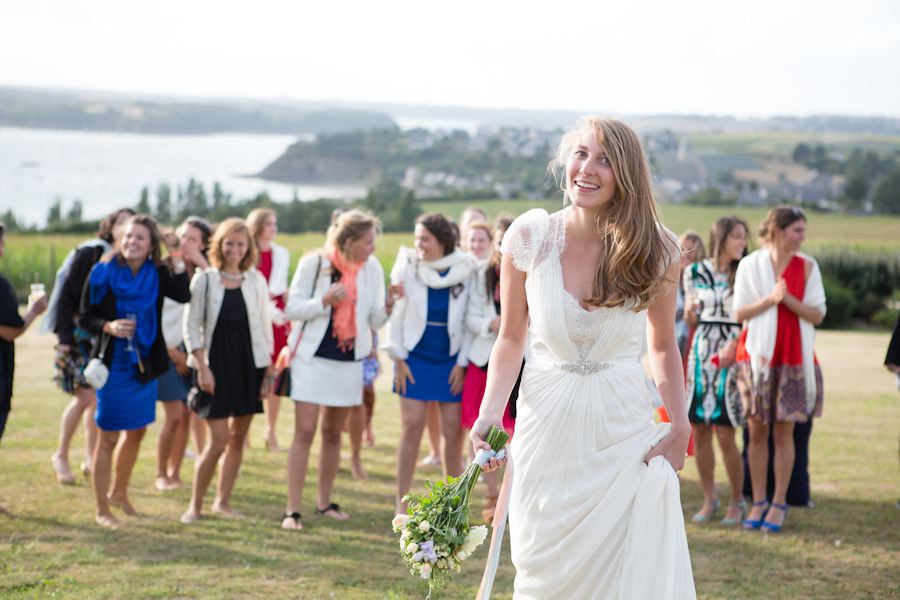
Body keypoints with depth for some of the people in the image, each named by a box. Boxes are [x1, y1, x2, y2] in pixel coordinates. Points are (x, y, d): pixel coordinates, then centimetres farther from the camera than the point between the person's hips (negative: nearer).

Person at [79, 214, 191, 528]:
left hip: (145, 366, 5)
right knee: (107, 438, 0)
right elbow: (85, 317, -6)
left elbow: (184, 295, -20)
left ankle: (119, 493, 39)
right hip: (113, 365, -5)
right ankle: (102, 509, 11)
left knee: (136, 432, 18)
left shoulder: (157, 275, -2)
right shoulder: (102, 273, -9)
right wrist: (108, 326, -23)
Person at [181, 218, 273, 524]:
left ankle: (223, 501, 19)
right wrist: (202, 368, -9)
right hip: (217, 363, -3)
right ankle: (195, 504, 6)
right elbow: (191, 326, -2)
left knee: (238, 438, 7)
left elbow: (265, 325, 11)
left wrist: (269, 368, 6)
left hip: (249, 364, 3)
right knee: (217, 442, -9)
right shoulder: (203, 280, -1)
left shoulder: (256, 281, 7)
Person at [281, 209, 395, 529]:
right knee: (304, 431, -9)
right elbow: (292, 309, -7)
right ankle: (293, 509, -6)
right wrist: (325, 300, -21)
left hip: (349, 359, 4)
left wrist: (387, 307, -18)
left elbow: (374, 320, 4)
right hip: (312, 358, -4)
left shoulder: (372, 268, 2)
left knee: (333, 433, 11)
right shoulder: (314, 263, -8)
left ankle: (325, 502, 25)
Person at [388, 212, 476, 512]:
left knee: (453, 430, 0)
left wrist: (462, 363, -2)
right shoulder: (407, 265, -2)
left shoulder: (465, 269, -4)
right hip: (416, 358, 0)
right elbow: (396, 313, 3)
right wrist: (398, 358, -1)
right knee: (412, 426, -4)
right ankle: (402, 503, 4)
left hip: (451, 361, 0)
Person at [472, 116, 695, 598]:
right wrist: (490, 413, -9)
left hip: (622, 430, 0)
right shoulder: (529, 239, -6)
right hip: (546, 427, 0)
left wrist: (679, 426, -4)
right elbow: (510, 340, 4)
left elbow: (663, 347, 7)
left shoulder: (656, 252, -5)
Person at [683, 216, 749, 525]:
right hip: (701, 352, 3)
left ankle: (737, 501, 8)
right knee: (699, 430, 2)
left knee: (725, 435, -7)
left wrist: (734, 344, -16)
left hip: (732, 355, -3)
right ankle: (709, 499, 15)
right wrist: (689, 311, -8)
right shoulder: (695, 273, 8)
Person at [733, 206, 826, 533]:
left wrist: (788, 299, -17)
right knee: (756, 432, 2)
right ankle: (758, 502, 12)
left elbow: (817, 315, -1)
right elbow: (739, 312, -2)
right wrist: (770, 299, -16)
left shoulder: (807, 266, 1)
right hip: (756, 355, 0)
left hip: (793, 357, 0)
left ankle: (779, 503, 10)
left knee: (784, 432, 0)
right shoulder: (750, 265, 1)